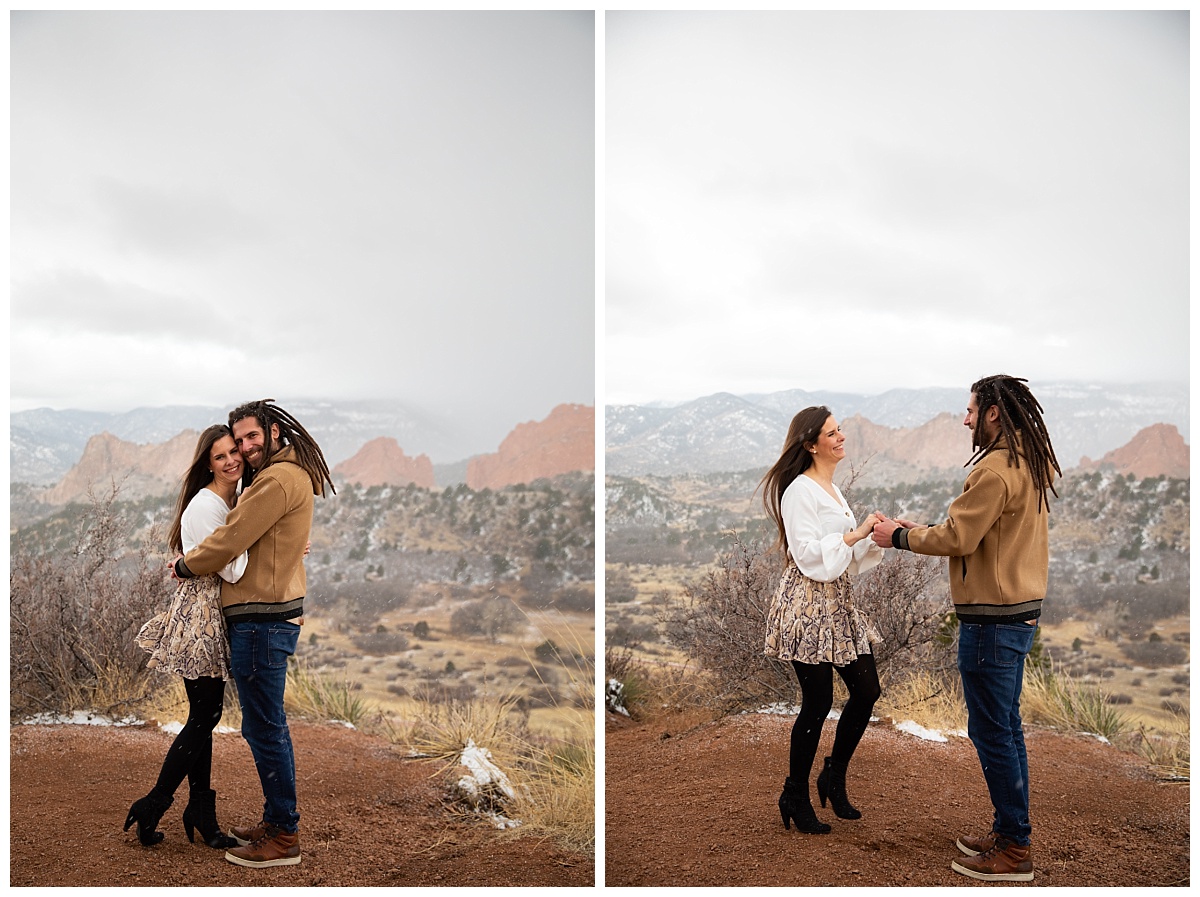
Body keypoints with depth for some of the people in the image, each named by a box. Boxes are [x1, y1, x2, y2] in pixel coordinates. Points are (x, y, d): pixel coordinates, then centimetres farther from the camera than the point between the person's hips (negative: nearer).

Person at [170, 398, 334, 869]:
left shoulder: (278, 480, -15)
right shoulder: (296, 476, 18)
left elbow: (230, 541, -15)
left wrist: (183, 565, 2)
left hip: (263, 619, -11)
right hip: (269, 615, 11)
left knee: (264, 727, -4)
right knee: (268, 725, 18)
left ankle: (284, 838, 5)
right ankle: (276, 821, 28)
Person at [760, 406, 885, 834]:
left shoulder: (832, 489, 18)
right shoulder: (799, 490, -12)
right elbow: (809, 554, -19)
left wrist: (877, 536, 6)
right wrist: (856, 534, -17)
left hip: (838, 604, 9)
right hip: (808, 605, -9)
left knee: (867, 691, 8)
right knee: (817, 703, -3)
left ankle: (834, 778, 26)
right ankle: (795, 798, 13)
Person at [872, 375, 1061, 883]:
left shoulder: (996, 470, -19)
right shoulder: (1030, 465, 13)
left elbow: (957, 538, -18)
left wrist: (900, 536, -4)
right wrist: (922, 531, 9)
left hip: (992, 621, -10)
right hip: (1019, 612, 10)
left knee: (992, 732, -1)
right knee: (1005, 728, 18)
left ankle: (1014, 853, 8)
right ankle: (1010, 834, 29)